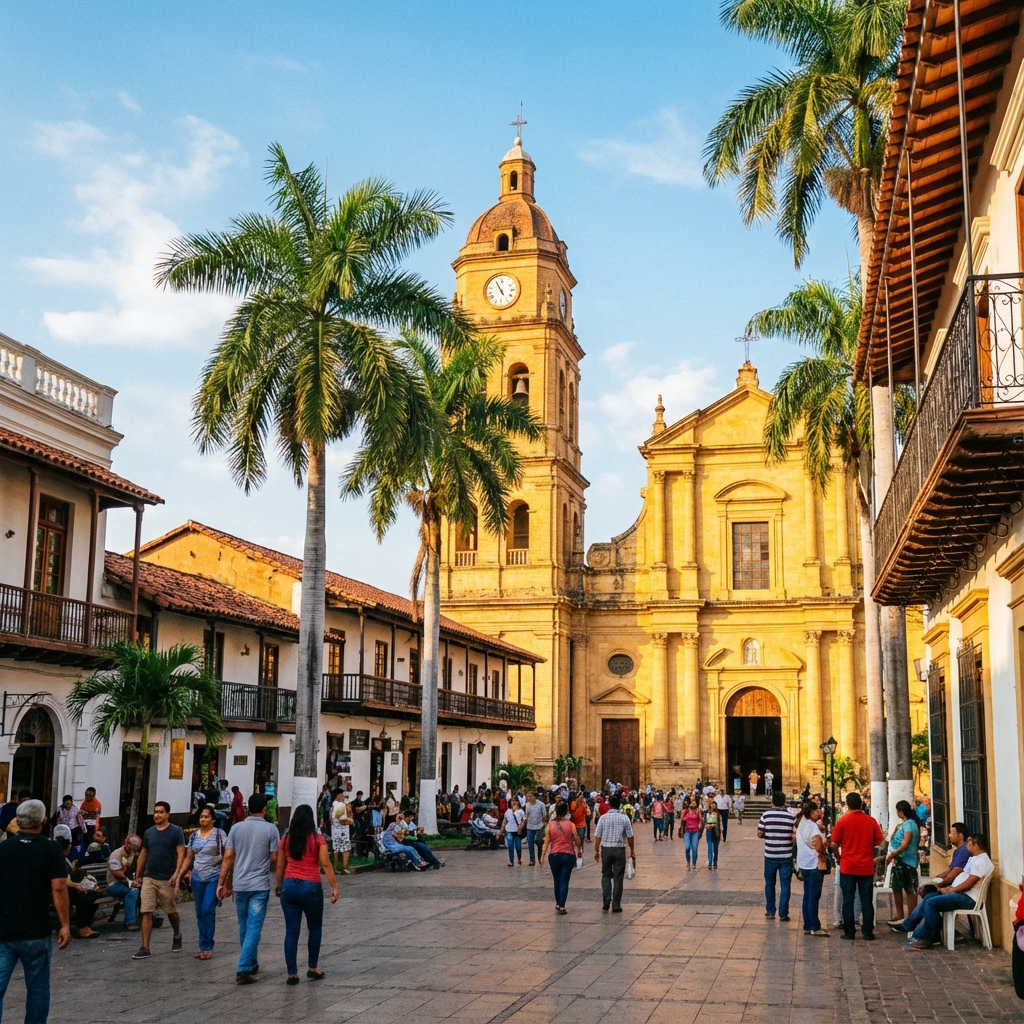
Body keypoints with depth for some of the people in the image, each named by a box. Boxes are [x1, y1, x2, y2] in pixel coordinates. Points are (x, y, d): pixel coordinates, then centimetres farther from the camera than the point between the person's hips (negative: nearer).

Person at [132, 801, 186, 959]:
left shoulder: (176, 831, -5)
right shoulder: (149, 832, 8)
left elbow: (180, 853, -10)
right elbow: (143, 855, 14)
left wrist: (176, 873, -21)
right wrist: (138, 876, 12)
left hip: (167, 879, -3)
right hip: (149, 878, 3)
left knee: (171, 911, 11)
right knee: (146, 912, -4)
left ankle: (177, 937, 36)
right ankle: (145, 948, -3)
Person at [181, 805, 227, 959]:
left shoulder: (219, 834, -3)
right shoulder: (194, 836, 10)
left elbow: (226, 857, -4)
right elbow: (188, 858, 13)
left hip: (214, 877, -5)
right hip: (197, 878, 5)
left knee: (208, 911, -11)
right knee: (200, 913, 7)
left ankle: (207, 947, -4)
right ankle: (204, 946, 15)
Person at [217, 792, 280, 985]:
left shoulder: (237, 828, 2)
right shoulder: (271, 829, -6)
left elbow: (228, 857, 0)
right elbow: (274, 858, -5)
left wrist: (222, 883, 5)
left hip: (239, 884, 4)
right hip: (260, 885, -4)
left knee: (244, 927, 18)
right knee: (253, 928, -2)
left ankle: (251, 964, 31)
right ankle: (243, 969, -11)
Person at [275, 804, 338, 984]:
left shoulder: (286, 839, 3)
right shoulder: (317, 839, -6)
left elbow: (280, 866, 7)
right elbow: (326, 864, -10)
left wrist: (279, 885, 21)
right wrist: (334, 887, -7)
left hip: (289, 886, 3)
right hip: (310, 887, -3)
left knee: (291, 931, 6)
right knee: (315, 929, 15)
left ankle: (292, 973, 6)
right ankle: (312, 968, 19)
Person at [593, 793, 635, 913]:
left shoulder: (603, 818, -5)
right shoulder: (624, 818, -6)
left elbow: (597, 836, -4)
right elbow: (630, 836, -3)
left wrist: (596, 851, 6)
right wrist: (632, 851, 11)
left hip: (606, 849, 1)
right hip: (619, 850, -1)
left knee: (606, 875, 16)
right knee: (618, 878, 7)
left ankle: (606, 900, 2)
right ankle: (616, 905, 8)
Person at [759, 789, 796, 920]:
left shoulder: (766, 815, -6)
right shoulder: (790, 817, -6)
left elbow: (759, 834, -3)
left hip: (770, 855, 1)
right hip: (786, 856, -1)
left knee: (770, 884, 15)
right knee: (785, 885, 6)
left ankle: (770, 911, 20)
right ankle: (783, 914, 6)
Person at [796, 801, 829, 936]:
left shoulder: (802, 824, 10)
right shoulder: (813, 826, -18)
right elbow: (819, 847, -24)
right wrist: (826, 843, -4)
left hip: (804, 864, 9)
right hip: (815, 865, -9)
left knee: (808, 896, 12)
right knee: (814, 897, -4)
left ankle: (808, 927, 16)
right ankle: (815, 928, 0)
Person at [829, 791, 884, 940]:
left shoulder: (843, 821, -8)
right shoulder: (871, 821, -3)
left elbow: (834, 845, -6)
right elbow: (879, 841, 2)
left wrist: (839, 857, 12)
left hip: (847, 867, -1)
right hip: (866, 867, 1)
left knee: (848, 900, 5)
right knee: (866, 900, 7)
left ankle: (849, 932, 6)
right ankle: (867, 932, 8)